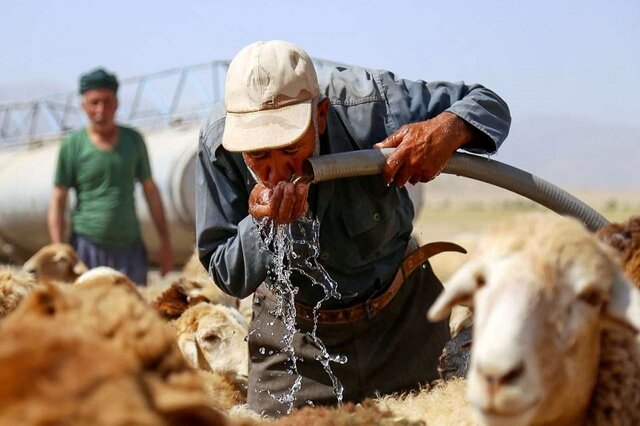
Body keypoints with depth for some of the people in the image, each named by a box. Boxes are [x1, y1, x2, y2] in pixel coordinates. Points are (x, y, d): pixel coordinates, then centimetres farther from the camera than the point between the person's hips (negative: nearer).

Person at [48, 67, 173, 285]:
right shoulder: (72, 145, -1)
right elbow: (57, 203, -1)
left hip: (130, 247, 3)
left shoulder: (133, 140, 7)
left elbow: (150, 191, 12)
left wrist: (165, 241, 8)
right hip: (88, 248, -3)